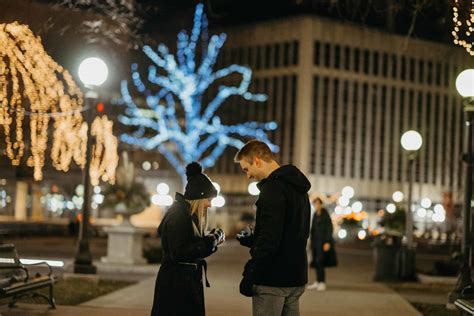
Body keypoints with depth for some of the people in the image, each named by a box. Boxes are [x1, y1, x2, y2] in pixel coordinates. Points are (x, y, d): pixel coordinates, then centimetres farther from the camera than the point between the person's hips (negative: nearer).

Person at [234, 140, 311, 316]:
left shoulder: (273, 188, -15)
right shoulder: (297, 187, 15)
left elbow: (269, 240, -22)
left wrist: (249, 276, -18)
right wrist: (252, 240, 15)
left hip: (272, 281, -9)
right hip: (296, 277, 9)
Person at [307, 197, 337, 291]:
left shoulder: (325, 214, -9)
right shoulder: (315, 215, 12)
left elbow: (329, 228, -12)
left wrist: (327, 242, -17)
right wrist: (312, 241, 16)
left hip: (323, 241, -8)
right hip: (316, 241, 8)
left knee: (319, 261, -15)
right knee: (316, 262, 8)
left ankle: (322, 283, -13)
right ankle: (317, 282, 13)